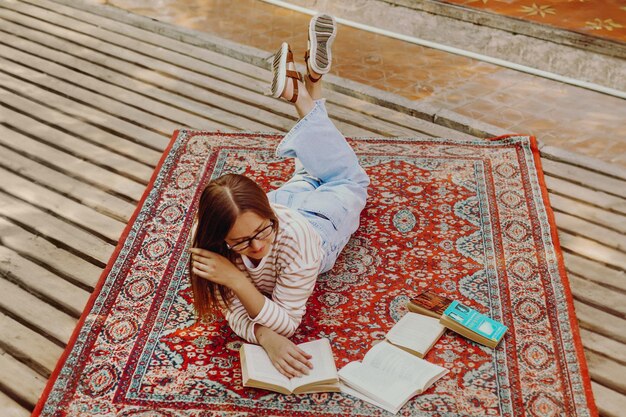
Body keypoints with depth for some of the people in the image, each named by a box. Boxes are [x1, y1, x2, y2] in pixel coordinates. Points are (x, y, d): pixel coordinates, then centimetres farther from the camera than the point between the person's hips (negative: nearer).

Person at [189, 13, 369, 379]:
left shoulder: (296, 238, -50)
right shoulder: (217, 250, -40)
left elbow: (287, 322, -45)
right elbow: (237, 315, -33)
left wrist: (238, 280, -60)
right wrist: (265, 337, -56)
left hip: (318, 224, -1)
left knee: (349, 179, 28)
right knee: (305, 179, 32)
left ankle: (311, 82, 35)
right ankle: (301, 95, 45)